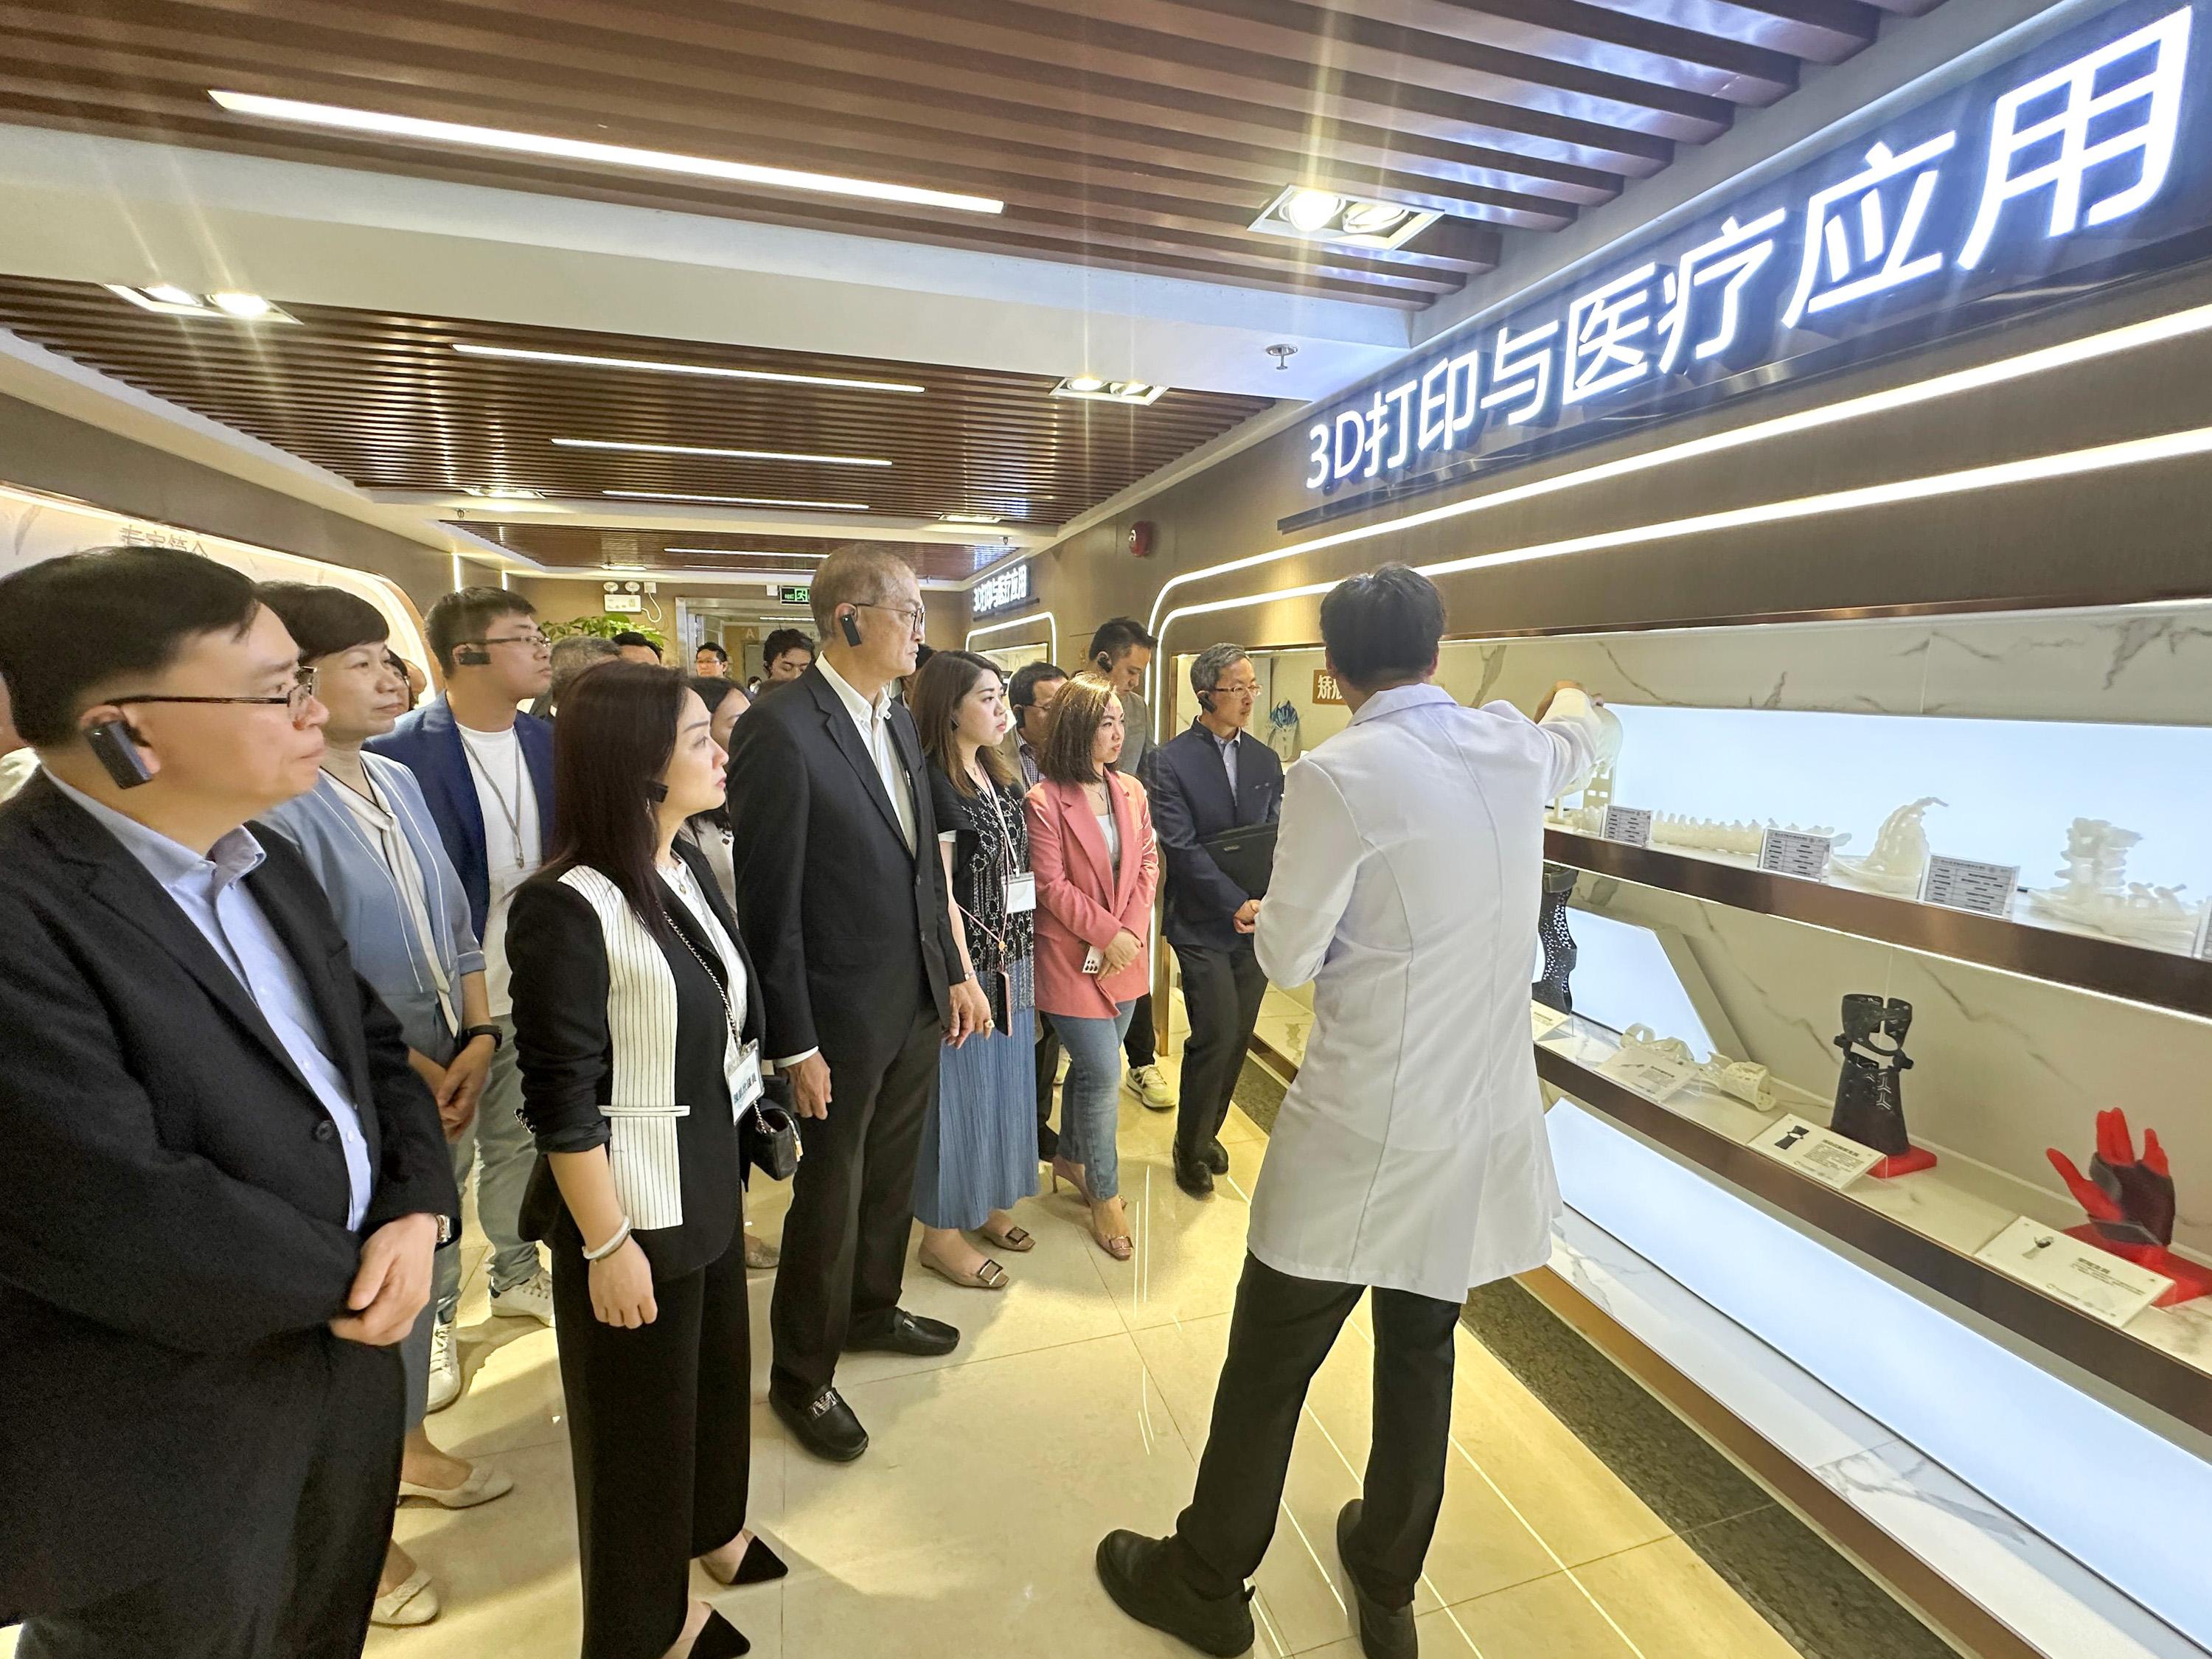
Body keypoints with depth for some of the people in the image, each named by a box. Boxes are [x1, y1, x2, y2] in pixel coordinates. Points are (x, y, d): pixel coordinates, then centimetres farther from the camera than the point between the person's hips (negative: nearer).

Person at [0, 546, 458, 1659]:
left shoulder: (265, 864, 3)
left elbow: (373, 1047, 6)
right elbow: (126, 1222, -29)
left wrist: (419, 1213, -10)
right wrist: (357, 1274, -14)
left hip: (339, 1371, 7)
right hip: (159, 1462, -7)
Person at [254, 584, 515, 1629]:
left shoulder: (396, 782, 3)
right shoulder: (273, 809, -20)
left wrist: (476, 1039, -3)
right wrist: (411, 1072, -13)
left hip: (435, 1085, 7)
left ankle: (407, 1448, 47)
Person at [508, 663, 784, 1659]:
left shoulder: (688, 869, -1)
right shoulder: (569, 908, -24)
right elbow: (559, 1102, -20)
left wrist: (732, 1166, 15)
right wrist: (607, 1246, -14)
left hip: (708, 1182, 7)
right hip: (632, 1204, -7)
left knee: (719, 1368, 26)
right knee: (641, 1412, 17)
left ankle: (712, 1529, 54)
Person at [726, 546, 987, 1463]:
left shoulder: (897, 721, 6)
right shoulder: (779, 728, -19)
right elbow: (768, 901, -18)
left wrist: (953, 971, 10)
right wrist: (794, 1044, -15)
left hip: (918, 1003, 7)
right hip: (844, 1017, -7)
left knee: (892, 1174, 24)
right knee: (830, 1197, 12)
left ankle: (872, 1310, 49)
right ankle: (802, 1376, 37)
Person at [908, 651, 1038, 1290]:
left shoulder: (999, 777, 8)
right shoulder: (933, 785, -16)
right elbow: (941, 896, -18)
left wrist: (1019, 960, 8)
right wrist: (965, 981, -17)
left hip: (1012, 961, 8)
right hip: (964, 961, -8)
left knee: (1002, 1082, 18)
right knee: (959, 1090, 6)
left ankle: (984, 1203, 38)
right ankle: (942, 1233, 25)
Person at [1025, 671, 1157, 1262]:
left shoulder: (1131, 791, 5)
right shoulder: (1044, 802, -14)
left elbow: (1147, 863, 4)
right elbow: (1052, 886, -15)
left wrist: (1133, 931, -9)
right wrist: (1108, 935, -15)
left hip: (1126, 956, 6)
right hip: (1072, 959, -6)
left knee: (1091, 1066, 18)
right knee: (1103, 1074, -2)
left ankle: (1071, 1157, 42)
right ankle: (1104, 1194, 19)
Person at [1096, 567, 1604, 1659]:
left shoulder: (1337, 777, -18)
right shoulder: (1512, 746, 1)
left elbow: (1287, 960, -12)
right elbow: (1577, 743, 27)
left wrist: (1275, 917, 10)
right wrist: (1570, 702, 50)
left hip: (1366, 1132, -6)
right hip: (1486, 1121, 7)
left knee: (1270, 1362, 13)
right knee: (1422, 1350, 23)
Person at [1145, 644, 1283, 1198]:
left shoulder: (1265, 760, 10)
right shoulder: (1171, 760, -5)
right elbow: (1181, 846, -12)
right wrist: (1236, 903, -17)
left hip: (1256, 921, 5)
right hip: (1203, 924, -5)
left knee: (1237, 1038, 10)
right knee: (1217, 1036, -6)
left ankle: (1207, 1132, 32)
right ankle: (1191, 1148, 17)